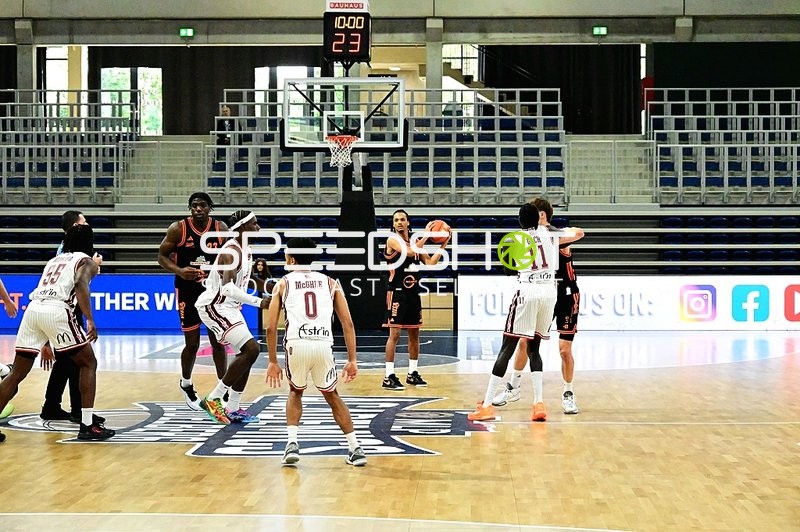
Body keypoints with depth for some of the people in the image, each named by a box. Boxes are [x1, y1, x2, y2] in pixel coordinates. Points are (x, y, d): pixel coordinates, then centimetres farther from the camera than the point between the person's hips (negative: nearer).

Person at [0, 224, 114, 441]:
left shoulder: (54, 260, 33)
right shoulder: (86, 262, 14)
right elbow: (80, 284, -9)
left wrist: (45, 343, 42)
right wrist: (90, 320, -19)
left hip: (33, 308, 5)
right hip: (57, 310, -5)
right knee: (89, 363, 11)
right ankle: (87, 425, 4)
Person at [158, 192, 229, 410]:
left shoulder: (221, 228, -5)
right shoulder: (178, 229, -12)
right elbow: (162, 256, -5)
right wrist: (179, 271, -21)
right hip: (188, 292, -2)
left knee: (218, 342, 3)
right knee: (192, 343, 2)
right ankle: (186, 385, 28)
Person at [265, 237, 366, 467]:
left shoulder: (283, 284, 18)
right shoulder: (330, 282, 21)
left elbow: (271, 328, 12)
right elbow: (348, 323, 13)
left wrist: (273, 362, 19)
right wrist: (352, 360, 14)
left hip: (297, 344, -1)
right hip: (323, 345, 1)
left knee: (295, 392, 27)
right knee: (332, 395, 24)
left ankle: (292, 443, 9)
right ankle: (355, 448, 14)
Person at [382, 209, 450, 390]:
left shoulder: (415, 241, 12)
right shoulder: (393, 240, -8)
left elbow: (430, 263, 10)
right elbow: (410, 252, -25)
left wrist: (442, 246, 2)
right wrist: (426, 235, -18)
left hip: (413, 292, 7)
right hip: (397, 292, -7)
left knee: (414, 333, 12)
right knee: (394, 333, -9)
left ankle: (413, 373, 22)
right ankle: (389, 377, -7)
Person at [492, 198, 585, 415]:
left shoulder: (557, 236, -17)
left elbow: (579, 232, -40)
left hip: (566, 297, -6)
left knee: (565, 350, -4)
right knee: (525, 341, 4)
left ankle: (568, 393, 13)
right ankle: (513, 387, 17)